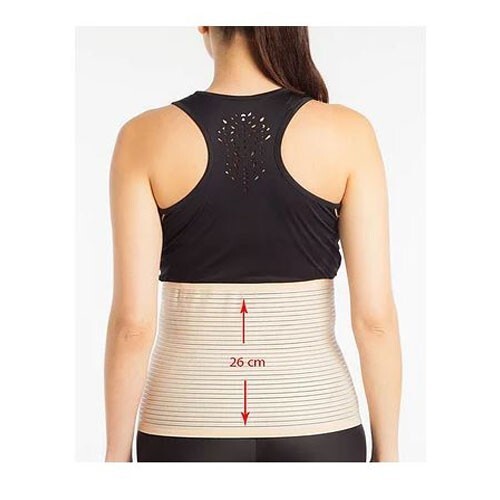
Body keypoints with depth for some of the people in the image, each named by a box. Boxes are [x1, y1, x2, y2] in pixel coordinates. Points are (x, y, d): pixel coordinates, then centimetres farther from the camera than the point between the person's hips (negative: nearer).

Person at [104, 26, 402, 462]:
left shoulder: (146, 138, -8)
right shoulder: (347, 134, -8)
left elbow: (133, 321, -10)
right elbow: (374, 314, -9)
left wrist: (116, 457, 1)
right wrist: (388, 451, 3)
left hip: (190, 431, 0)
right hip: (312, 429, 0)